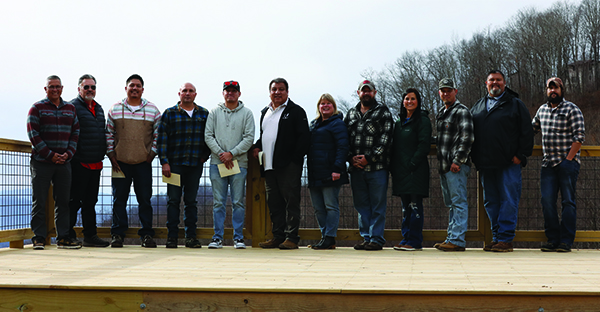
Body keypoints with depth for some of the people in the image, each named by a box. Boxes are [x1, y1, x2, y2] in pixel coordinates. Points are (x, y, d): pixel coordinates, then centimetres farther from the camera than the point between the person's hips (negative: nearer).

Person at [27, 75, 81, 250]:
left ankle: (63, 238, 12)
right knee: (39, 202, -1)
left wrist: (68, 153, -3)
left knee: (63, 201, 6)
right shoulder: (37, 108, 1)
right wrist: (51, 155, -12)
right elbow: (33, 134, -6)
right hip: (41, 162, -4)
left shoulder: (70, 109, 13)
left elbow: (75, 133, 12)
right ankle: (39, 238, 5)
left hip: (64, 162, 4)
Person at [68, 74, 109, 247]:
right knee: (75, 200, -3)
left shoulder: (98, 108, 18)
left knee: (91, 201, 12)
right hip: (79, 163, -7)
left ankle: (90, 236, 19)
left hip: (96, 164, 8)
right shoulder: (73, 107, -6)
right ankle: (68, 236, 5)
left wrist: (102, 156, 17)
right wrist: (70, 156, -16)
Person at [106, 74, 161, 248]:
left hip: (143, 163, 0)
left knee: (145, 200, 1)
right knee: (119, 200, 3)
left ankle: (146, 234, 8)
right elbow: (109, 134, 9)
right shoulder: (115, 109, 7)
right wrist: (111, 155, 3)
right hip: (120, 162, 0)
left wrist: (152, 154, 1)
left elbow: (158, 134, 9)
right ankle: (118, 234, 10)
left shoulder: (152, 110, 6)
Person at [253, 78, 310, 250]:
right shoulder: (265, 112, 21)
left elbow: (304, 137, -8)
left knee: (291, 201, -5)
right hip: (269, 165, 7)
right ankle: (278, 236, 16)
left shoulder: (296, 111, -1)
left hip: (288, 165, -7)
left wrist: (295, 159, -14)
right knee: (274, 203, 9)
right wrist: (257, 147, 10)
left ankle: (292, 237, -2)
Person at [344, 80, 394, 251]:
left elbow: (385, 138, -6)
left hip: (377, 167, -4)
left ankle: (376, 239, 3)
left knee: (378, 205, -2)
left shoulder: (383, 112, 4)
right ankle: (366, 237, 16)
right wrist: (351, 158, -2)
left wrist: (369, 158, -12)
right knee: (361, 205, 9)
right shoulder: (351, 113, 17)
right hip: (356, 167, 5)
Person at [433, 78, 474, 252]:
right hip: (444, 166, 9)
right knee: (451, 204, 13)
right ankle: (452, 238, 19)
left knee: (459, 202, -8)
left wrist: (457, 160, -19)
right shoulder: (441, 114, 21)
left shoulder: (461, 111, -6)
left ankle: (457, 240, -9)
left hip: (457, 166, -9)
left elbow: (467, 138, -15)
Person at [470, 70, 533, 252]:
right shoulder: (478, 106, 19)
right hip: (486, 165, 5)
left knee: (508, 201, -6)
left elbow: (526, 132, 0)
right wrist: (474, 157, 13)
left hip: (509, 163, -5)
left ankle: (505, 239, -2)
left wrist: (521, 155, -8)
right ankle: (496, 238, 15)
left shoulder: (515, 104, 6)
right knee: (490, 202, 7)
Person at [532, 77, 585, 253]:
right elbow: (532, 129, 30)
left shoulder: (572, 109, -2)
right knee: (547, 201, 0)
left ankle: (566, 241, 1)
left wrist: (568, 159, -14)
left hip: (568, 162, -5)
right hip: (548, 163, 5)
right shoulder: (542, 110, 15)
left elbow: (579, 136, -8)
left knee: (568, 202, -2)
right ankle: (553, 239, 7)